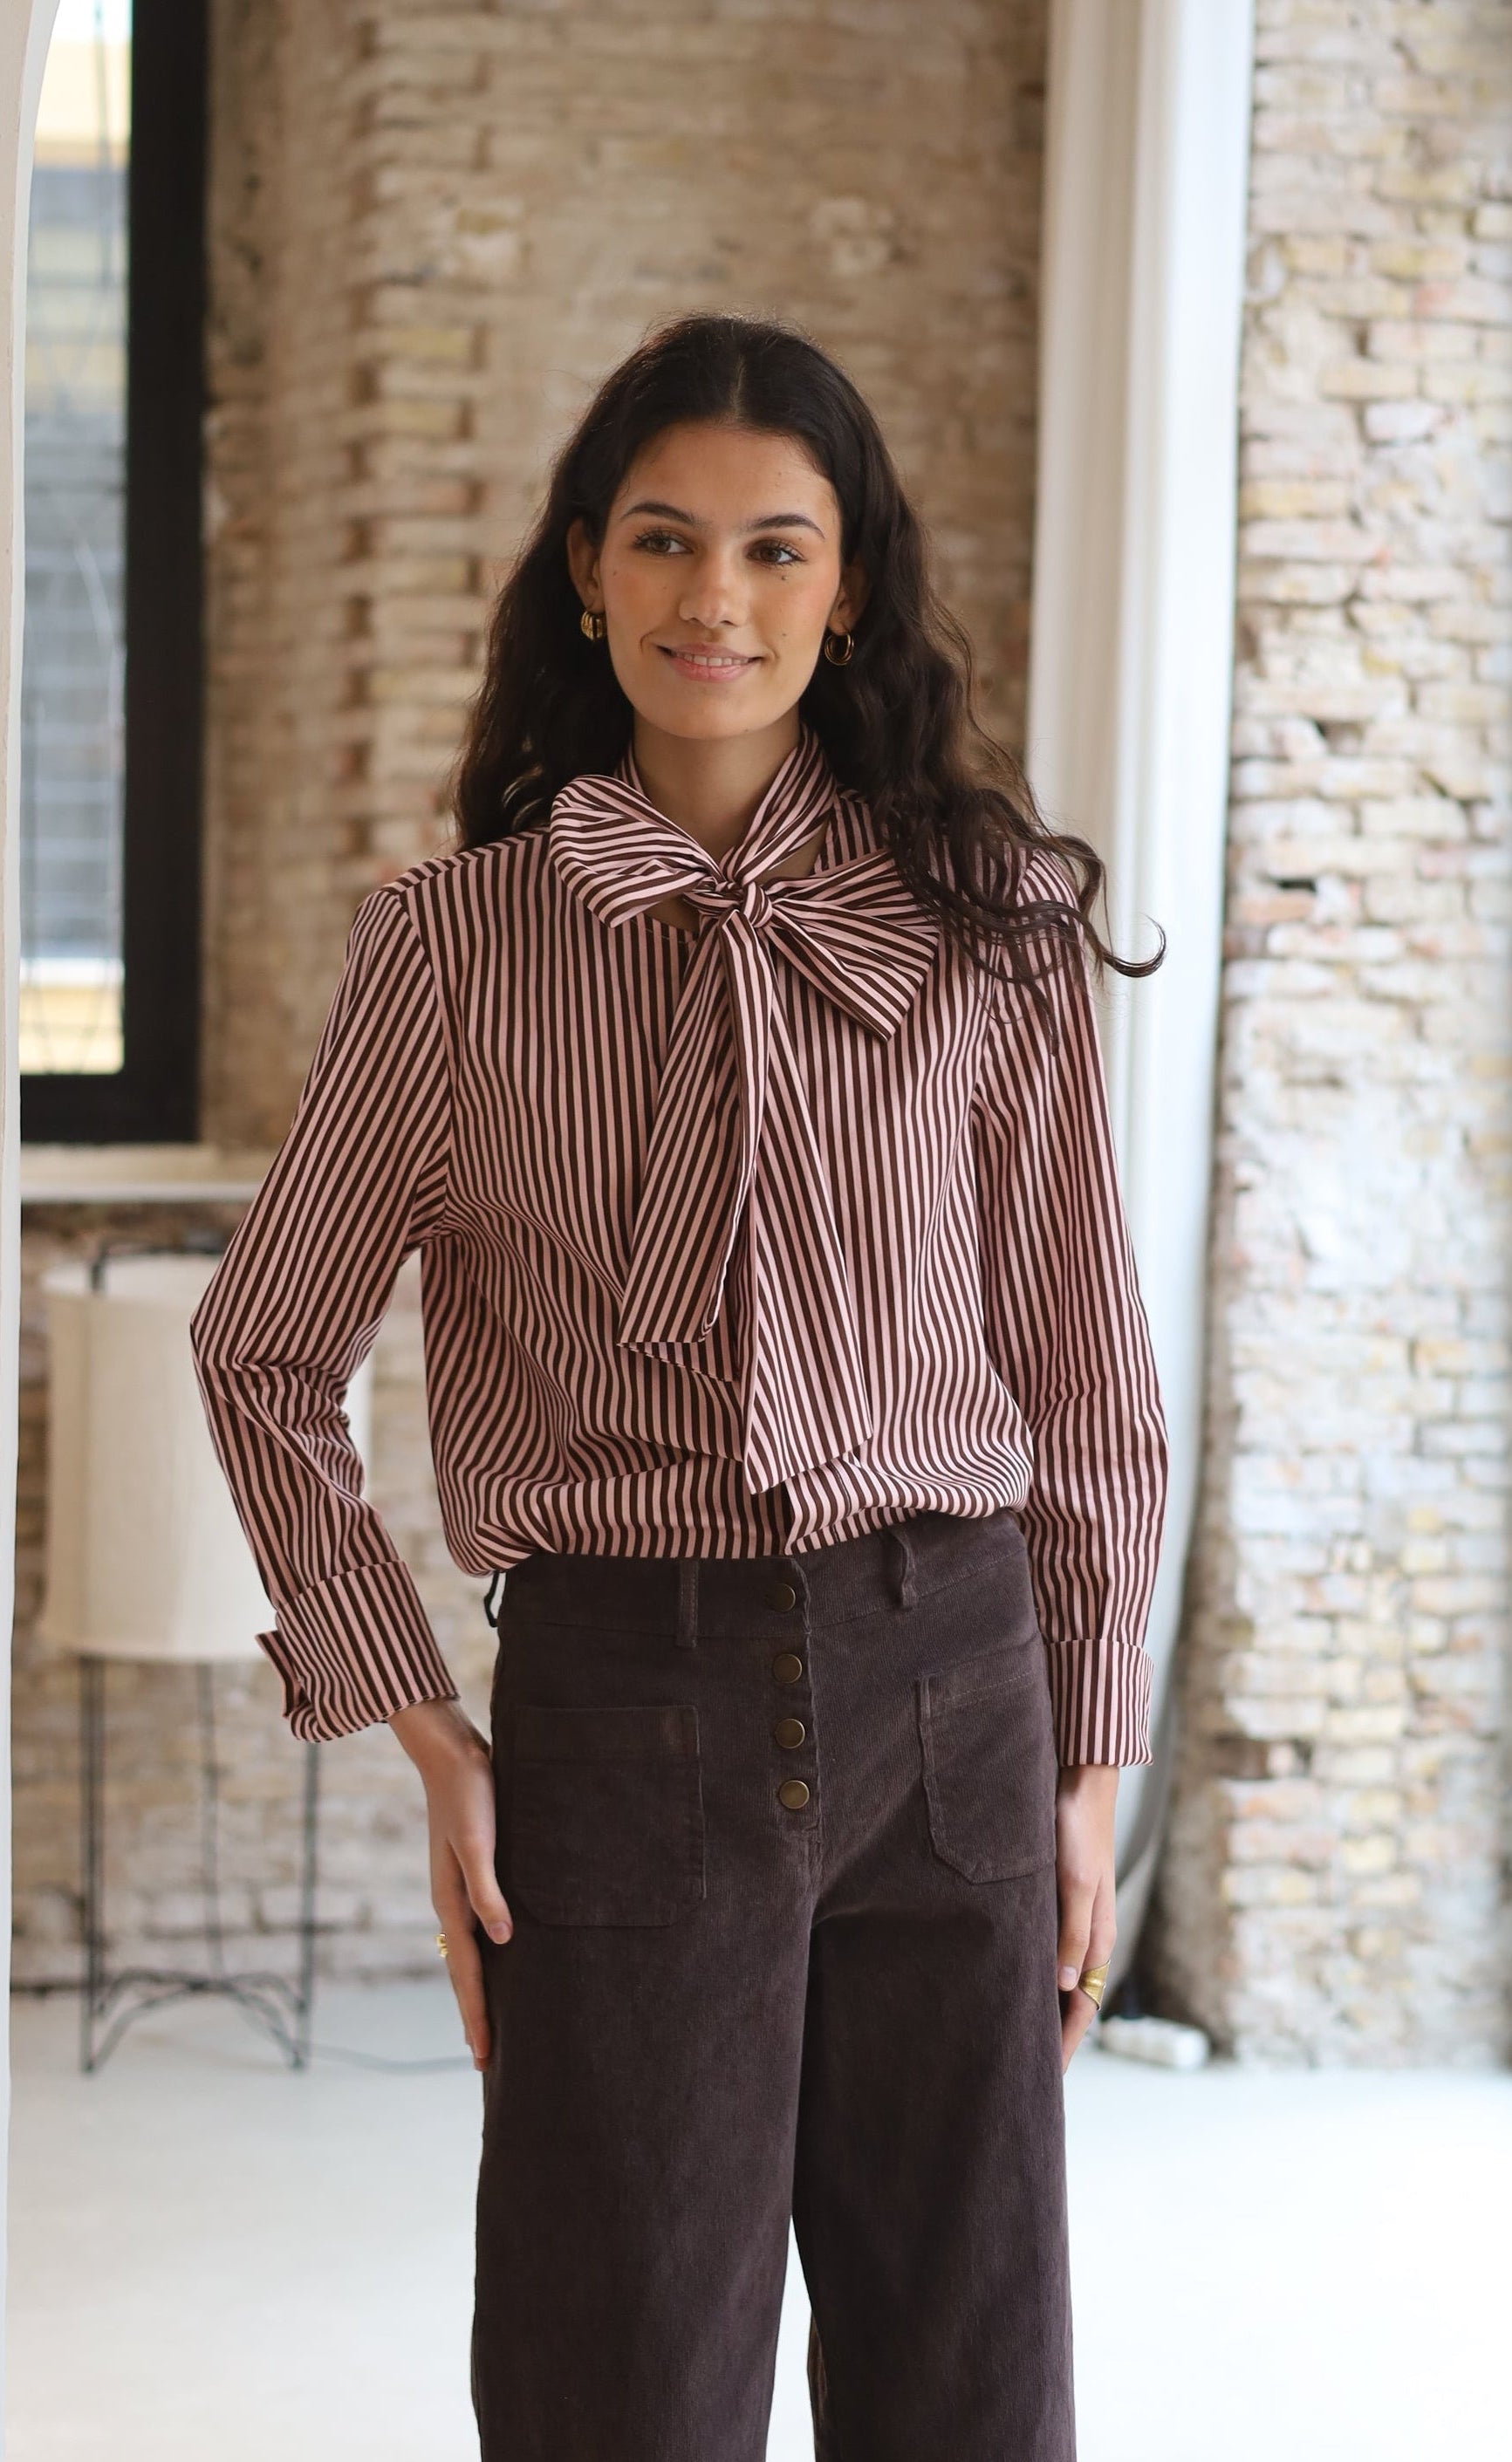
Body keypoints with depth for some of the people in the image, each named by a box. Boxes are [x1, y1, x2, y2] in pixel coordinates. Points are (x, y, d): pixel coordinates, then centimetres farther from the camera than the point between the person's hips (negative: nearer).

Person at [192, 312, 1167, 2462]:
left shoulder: (987, 929, 3)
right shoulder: (453, 946, 0)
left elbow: (1084, 1378, 9)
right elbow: (267, 1356, 8)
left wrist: (1087, 1773, 8)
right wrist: (424, 1735, 2)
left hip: (948, 1696, 2)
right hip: (623, 1710, -1)